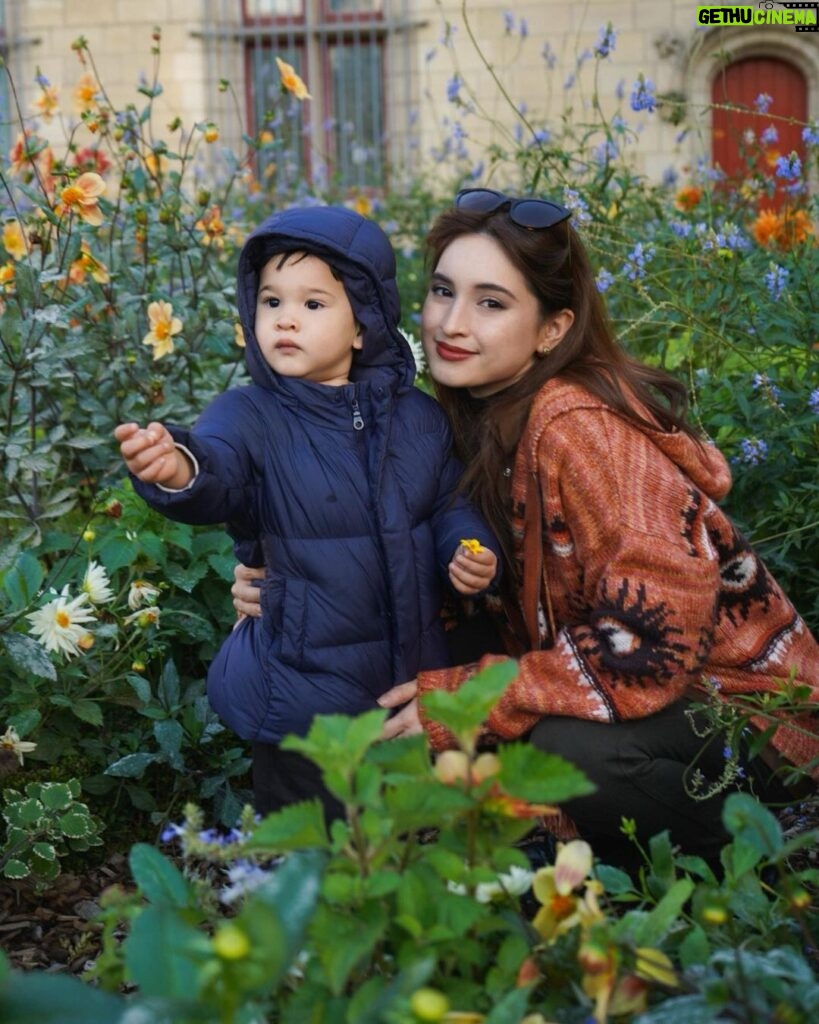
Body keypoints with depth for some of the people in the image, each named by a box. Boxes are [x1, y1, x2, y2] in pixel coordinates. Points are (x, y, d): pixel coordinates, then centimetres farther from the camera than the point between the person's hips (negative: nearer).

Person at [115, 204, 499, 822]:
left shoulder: (419, 418, 0)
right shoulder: (249, 416, -12)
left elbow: (450, 504, 12)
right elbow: (217, 478, -32)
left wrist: (472, 550, -8)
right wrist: (178, 469, -54)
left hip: (415, 680, 4)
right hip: (302, 695, -3)